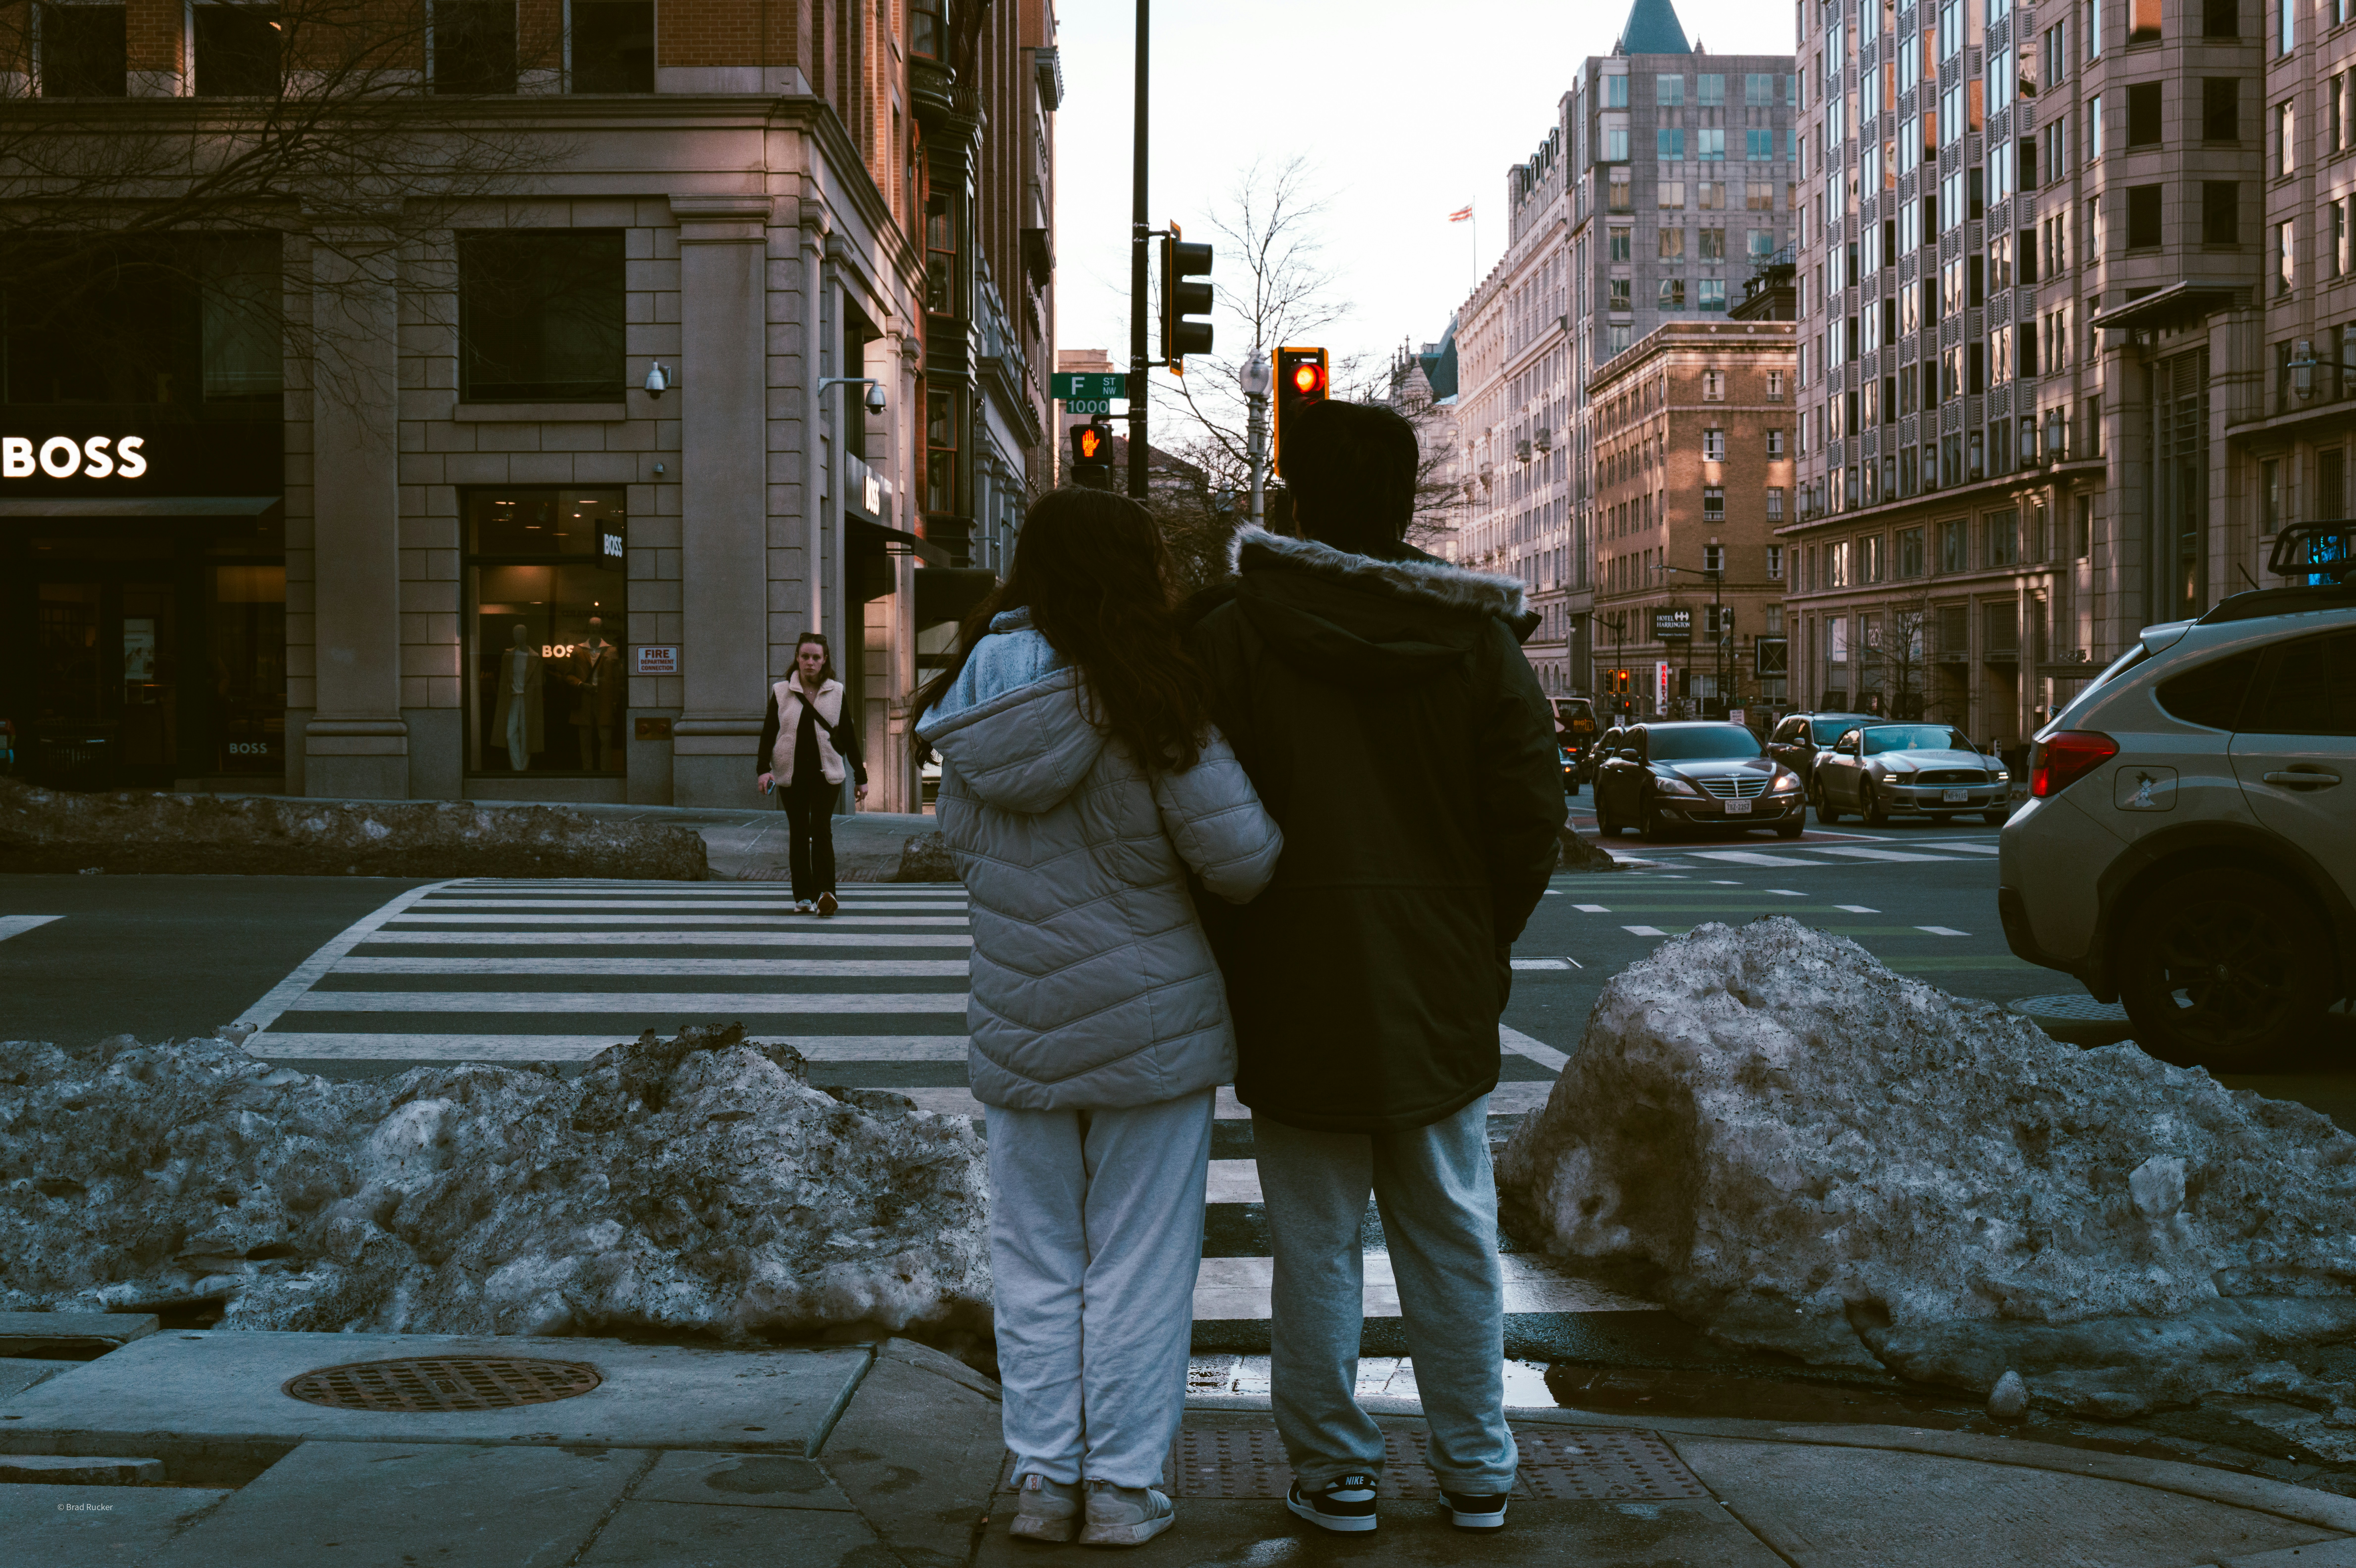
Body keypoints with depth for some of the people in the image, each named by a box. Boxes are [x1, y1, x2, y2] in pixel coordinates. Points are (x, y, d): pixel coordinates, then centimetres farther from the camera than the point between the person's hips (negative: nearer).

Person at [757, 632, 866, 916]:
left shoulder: (836, 692, 7)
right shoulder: (781, 692, 5)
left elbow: (848, 736, 11)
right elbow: (768, 733, 2)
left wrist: (861, 777, 11)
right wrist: (765, 769, -12)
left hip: (827, 774, -1)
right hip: (791, 775, 1)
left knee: (822, 831, -13)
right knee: (798, 834, 5)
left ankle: (825, 893, -21)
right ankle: (803, 897, 11)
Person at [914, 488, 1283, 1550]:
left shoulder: (970, 711, 0)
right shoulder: (1146, 708, -17)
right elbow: (1243, 859, -17)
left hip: (1016, 1032, 4)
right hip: (1151, 1025, -4)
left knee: (1037, 1262, 14)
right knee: (1138, 1264, 7)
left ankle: (1045, 1477, 18)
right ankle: (1122, 1489, 13)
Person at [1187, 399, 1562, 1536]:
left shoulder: (1232, 637, -8)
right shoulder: (1479, 635, -2)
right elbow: (1531, 815, -1)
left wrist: (1236, 959, 5)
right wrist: (1484, 944, 11)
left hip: (1293, 993, -2)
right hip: (1440, 992, 2)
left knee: (1315, 1246, 7)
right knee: (1452, 1242, 13)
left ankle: (1335, 1473, 15)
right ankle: (1476, 1472, 21)